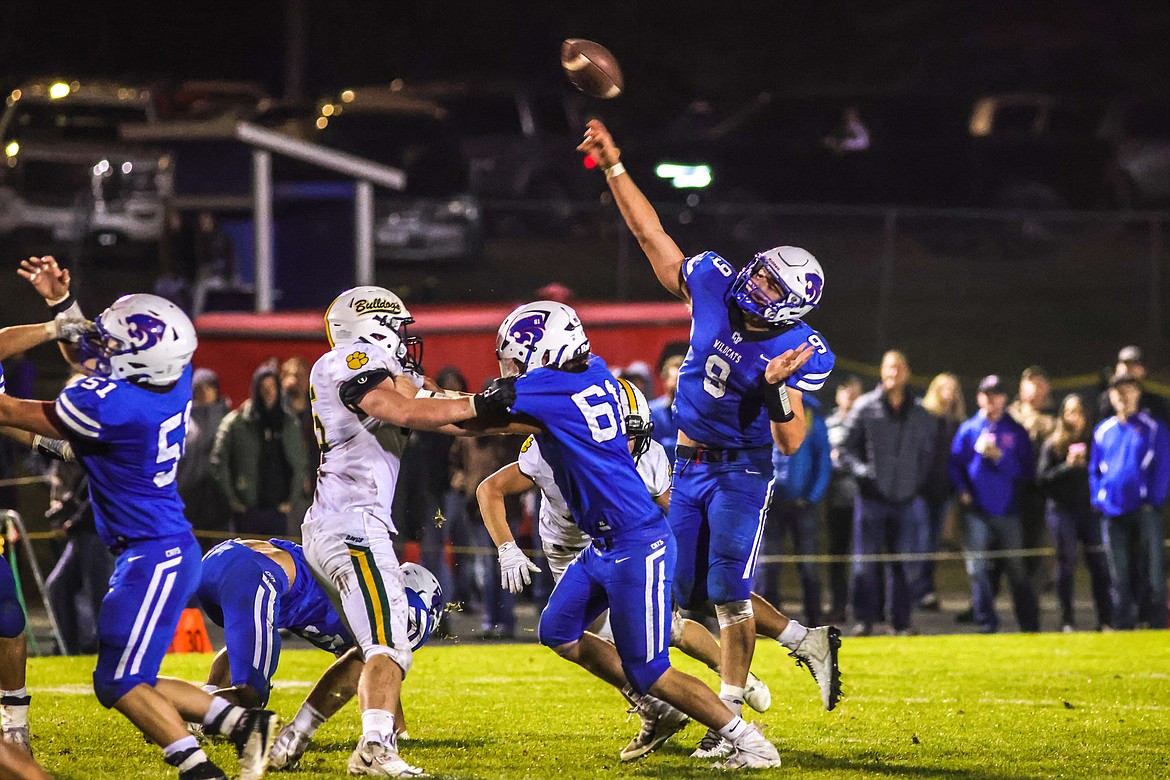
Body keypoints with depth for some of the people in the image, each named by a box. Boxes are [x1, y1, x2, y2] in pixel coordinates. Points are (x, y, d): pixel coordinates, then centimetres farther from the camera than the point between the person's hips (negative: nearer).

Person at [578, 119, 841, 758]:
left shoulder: (794, 351, -18)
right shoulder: (714, 286, -7)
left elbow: (792, 443, -20)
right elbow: (652, 235, 1)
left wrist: (777, 387, -35)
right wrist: (614, 166, -2)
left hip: (741, 471, -6)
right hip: (689, 467, 6)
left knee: (729, 590, -8)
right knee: (691, 593, 8)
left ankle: (729, 716, 1)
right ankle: (806, 641, 22)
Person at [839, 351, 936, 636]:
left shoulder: (920, 414, 8)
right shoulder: (865, 408, 1)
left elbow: (928, 452, 17)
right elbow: (846, 449, 3)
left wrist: (920, 480, 4)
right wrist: (862, 471, -12)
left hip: (907, 498, 2)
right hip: (872, 498, -2)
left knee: (905, 564, 3)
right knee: (865, 562, -3)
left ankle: (902, 621, 10)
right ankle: (864, 618, 5)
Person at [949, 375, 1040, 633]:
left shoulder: (1017, 431, 5)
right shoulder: (968, 430, 7)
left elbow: (1027, 470, -1)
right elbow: (955, 464, 7)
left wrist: (999, 457, -13)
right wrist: (963, 491, -8)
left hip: (1008, 510, -1)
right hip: (977, 511, 1)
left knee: (1017, 570, 4)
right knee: (978, 568, -6)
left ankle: (1030, 625, 10)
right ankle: (986, 624, 1)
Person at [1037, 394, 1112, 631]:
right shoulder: (1052, 445, 3)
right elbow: (1042, 477, -3)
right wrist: (1067, 466, -14)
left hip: (1090, 508, 1)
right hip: (1062, 511, -1)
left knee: (1099, 563, -3)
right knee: (1066, 563, 1)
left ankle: (1106, 621, 1)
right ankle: (1067, 621, 7)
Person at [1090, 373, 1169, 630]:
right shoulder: (1103, 431, 13)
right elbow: (1094, 470, 17)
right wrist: (1098, 500, 4)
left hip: (1145, 511, -4)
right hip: (1113, 513, 4)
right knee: (1121, 576, 6)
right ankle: (1123, 626, 11)